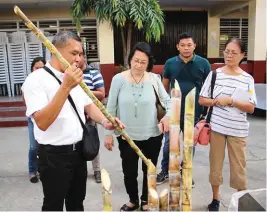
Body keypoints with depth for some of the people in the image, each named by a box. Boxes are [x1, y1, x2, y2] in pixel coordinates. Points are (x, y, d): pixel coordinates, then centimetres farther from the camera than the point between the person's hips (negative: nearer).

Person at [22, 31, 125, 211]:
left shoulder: (75, 77, 7)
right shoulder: (36, 80, -17)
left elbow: (89, 106, 12)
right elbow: (42, 122, -28)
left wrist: (104, 121, -8)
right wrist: (66, 87, -34)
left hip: (78, 150, 7)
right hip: (54, 154, -6)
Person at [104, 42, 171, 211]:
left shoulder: (154, 79, -6)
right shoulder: (119, 79, -8)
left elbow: (167, 100, 3)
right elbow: (111, 108, -3)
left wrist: (168, 115, -19)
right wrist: (108, 133, -3)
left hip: (152, 135, 1)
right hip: (127, 136, 0)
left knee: (149, 170, 18)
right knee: (129, 172, 13)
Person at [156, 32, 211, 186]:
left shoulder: (203, 63, -4)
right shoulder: (170, 63, -1)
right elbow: (165, 86, 7)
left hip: (194, 111, 0)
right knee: (169, 142, 8)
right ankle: (165, 171, 27)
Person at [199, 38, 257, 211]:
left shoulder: (248, 79, 0)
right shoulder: (215, 74, 0)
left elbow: (251, 108, -4)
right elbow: (202, 100, 2)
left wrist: (231, 101, -17)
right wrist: (217, 102, -15)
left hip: (238, 130, 0)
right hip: (217, 126, 1)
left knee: (239, 166, 8)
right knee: (215, 163, 11)